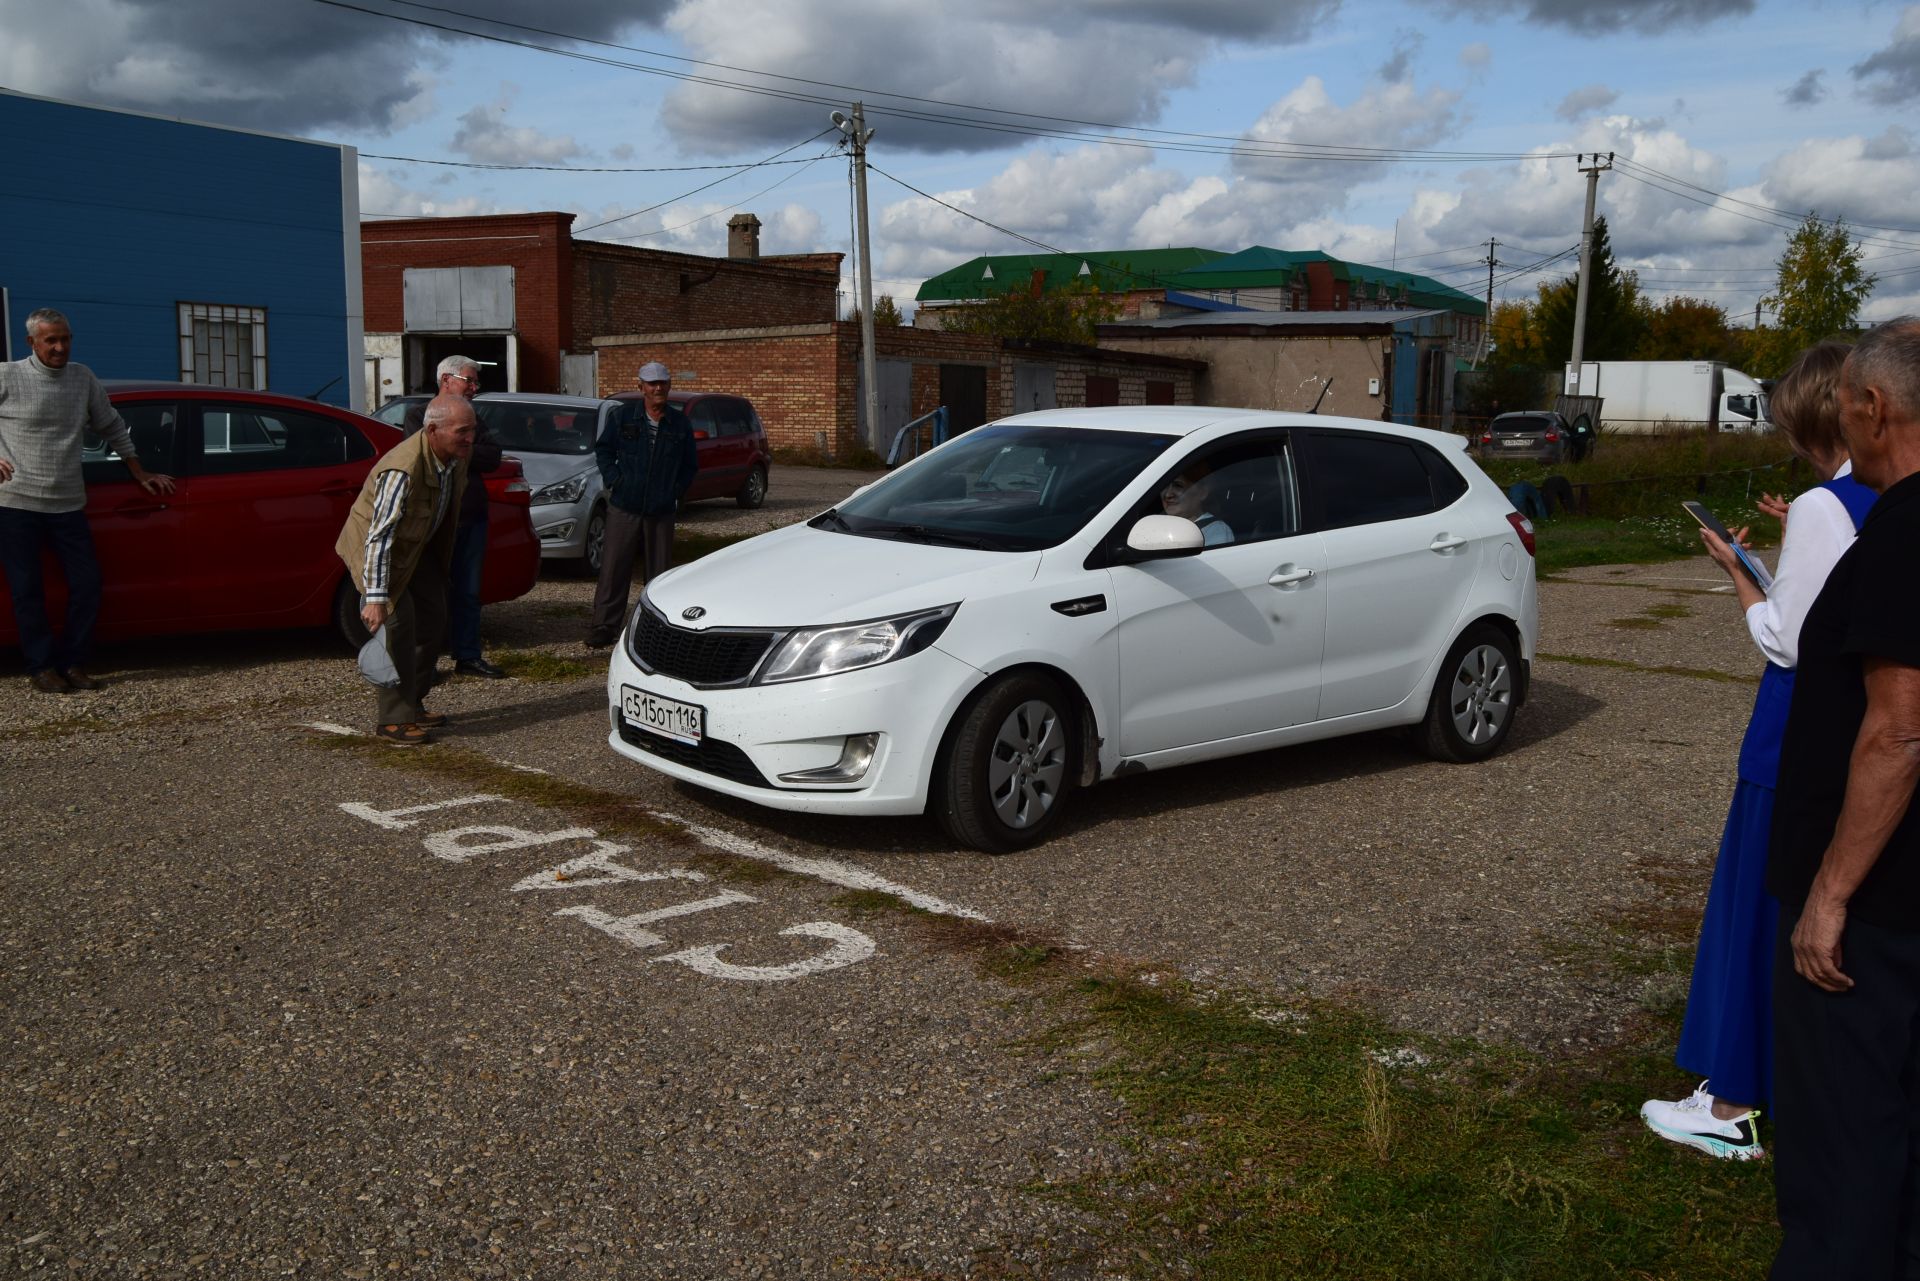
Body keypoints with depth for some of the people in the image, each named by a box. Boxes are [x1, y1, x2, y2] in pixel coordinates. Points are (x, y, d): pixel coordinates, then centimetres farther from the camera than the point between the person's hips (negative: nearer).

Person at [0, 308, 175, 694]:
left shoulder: (83, 379, 8)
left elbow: (111, 429, 19)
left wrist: (140, 473, 21)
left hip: (68, 503, 4)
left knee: (87, 585, 0)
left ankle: (72, 663, 13)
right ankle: (42, 668, 11)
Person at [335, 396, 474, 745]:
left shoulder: (457, 454, -12)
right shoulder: (403, 470, -37)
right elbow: (379, 535, -37)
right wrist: (375, 597, -38)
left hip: (417, 545, 9)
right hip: (374, 544, -9)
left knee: (432, 622, 11)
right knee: (399, 623, -17)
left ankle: (411, 705, 25)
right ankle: (394, 719, -10)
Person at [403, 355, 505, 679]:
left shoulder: (472, 419, 16)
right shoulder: (418, 414, 1)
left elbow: (493, 458, 0)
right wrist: (471, 453, -9)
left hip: (472, 516, 5)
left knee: (468, 592, 9)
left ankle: (468, 656, 15)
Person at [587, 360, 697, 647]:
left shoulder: (680, 425, 6)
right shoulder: (622, 419, 2)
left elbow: (690, 464, 16)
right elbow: (603, 449, 14)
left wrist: (677, 490, 4)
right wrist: (612, 478, 1)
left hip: (662, 512, 1)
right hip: (624, 508, -1)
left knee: (658, 572, 6)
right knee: (613, 569, -2)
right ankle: (604, 626, 5)